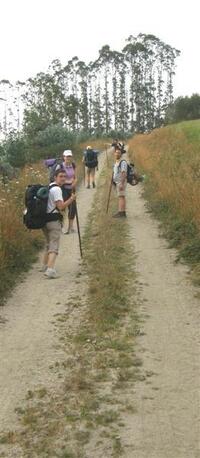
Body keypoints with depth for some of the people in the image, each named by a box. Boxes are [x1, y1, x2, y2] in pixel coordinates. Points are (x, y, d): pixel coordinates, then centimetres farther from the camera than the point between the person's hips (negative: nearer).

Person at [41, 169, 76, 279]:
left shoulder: (48, 187, 16)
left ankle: (45, 266, 35)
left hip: (45, 219, 9)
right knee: (54, 246, -11)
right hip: (54, 220, -9)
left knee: (48, 244, 24)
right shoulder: (57, 189, -13)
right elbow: (61, 206, -19)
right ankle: (50, 270, -22)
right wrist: (71, 199, -8)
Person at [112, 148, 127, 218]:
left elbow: (124, 173, -21)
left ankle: (121, 213, -17)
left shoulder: (123, 162, -14)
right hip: (117, 182, 10)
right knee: (121, 197, 8)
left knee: (121, 197, -13)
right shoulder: (116, 162, 17)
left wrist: (122, 184, -28)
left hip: (121, 182, -10)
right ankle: (123, 213, 9)